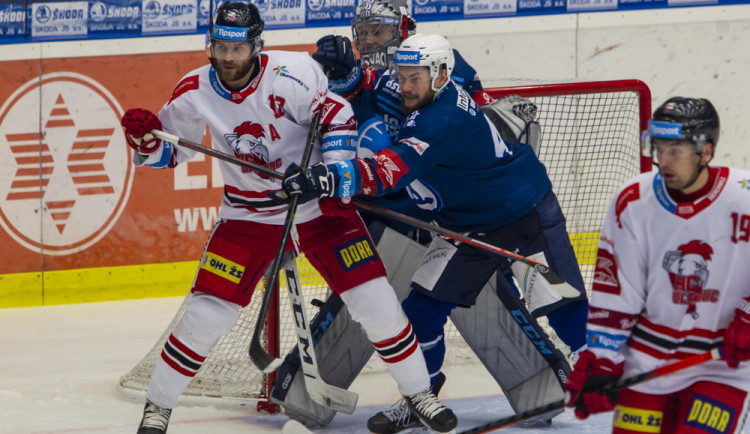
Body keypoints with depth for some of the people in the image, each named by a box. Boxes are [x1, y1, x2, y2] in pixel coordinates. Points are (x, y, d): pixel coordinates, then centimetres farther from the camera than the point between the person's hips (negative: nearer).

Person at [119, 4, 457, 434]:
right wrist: (145, 138, -17)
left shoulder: (290, 74, -21)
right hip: (248, 216, 2)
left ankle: (419, 392, 13)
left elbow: (337, 116, -16)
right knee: (207, 314, -6)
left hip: (318, 206, -2)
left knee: (374, 300, -6)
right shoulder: (196, 92, -9)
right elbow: (170, 150, 4)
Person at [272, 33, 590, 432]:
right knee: (422, 307, -1)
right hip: (466, 227, 8)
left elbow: (392, 170, -47)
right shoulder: (414, 96, -7)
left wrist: (332, 178, -60)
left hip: (527, 216, -8)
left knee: (567, 307, -3)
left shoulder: (444, 119, -34)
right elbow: (363, 86, 11)